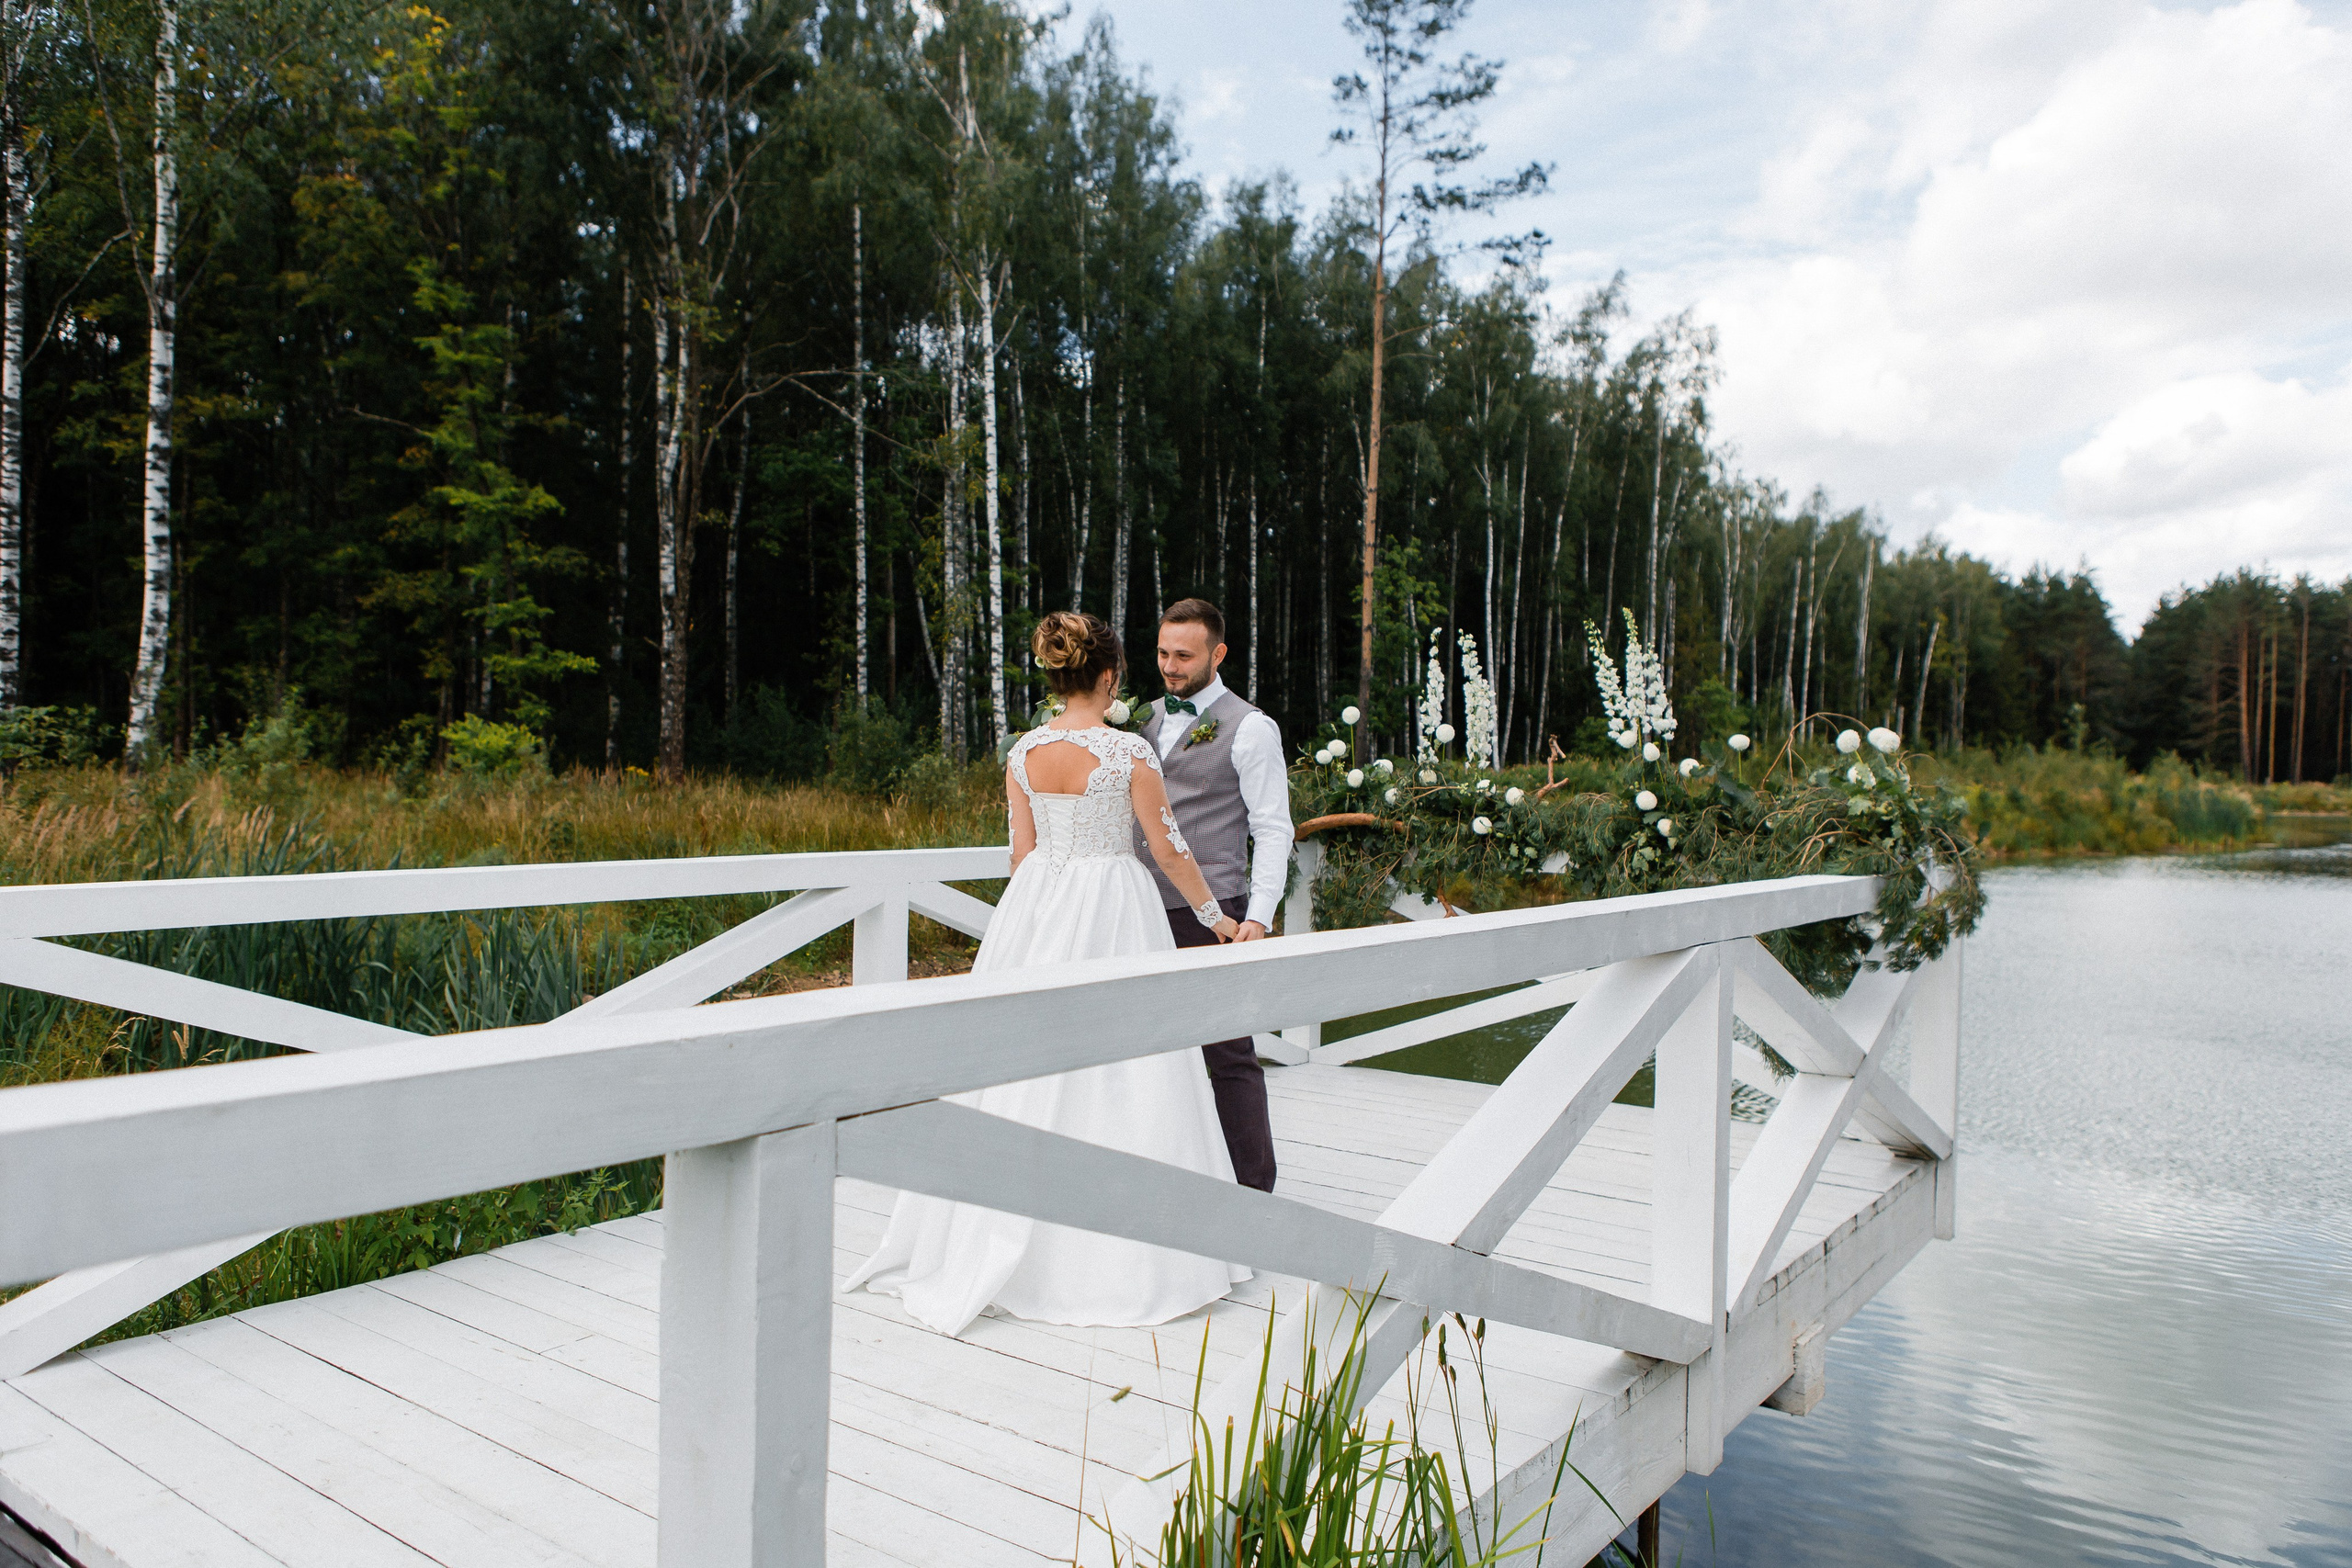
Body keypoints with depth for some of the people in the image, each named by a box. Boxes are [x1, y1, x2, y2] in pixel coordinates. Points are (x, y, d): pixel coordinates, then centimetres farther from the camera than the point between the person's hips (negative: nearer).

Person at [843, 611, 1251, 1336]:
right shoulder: (1129, 751, -11)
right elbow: (1169, 848, -5)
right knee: (1115, 1078, 2)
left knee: (1027, 1072, 12)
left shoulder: (1022, 754, 2)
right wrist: (1213, 916, 7)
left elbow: (1023, 850, 9)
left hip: (1037, 911, 5)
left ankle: (992, 1247, 22)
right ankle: (1119, 1260, 9)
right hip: (1113, 913, -5)